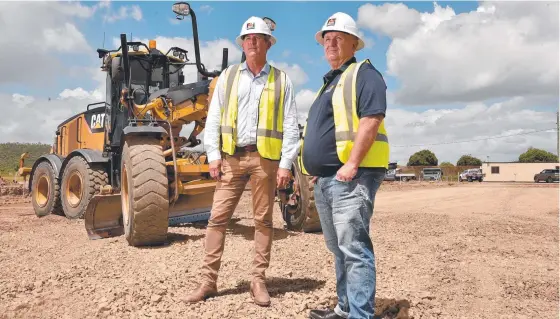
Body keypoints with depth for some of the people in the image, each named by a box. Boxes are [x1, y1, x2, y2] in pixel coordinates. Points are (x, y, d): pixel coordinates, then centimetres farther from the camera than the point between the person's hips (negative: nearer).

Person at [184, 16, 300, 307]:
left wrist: (286, 163, -6)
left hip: (265, 158, -1)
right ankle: (208, 280, 9)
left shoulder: (281, 80, 7)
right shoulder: (228, 76, 12)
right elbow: (213, 118, 8)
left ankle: (258, 281, 15)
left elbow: (290, 126, 2)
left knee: (263, 220, 5)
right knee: (217, 217, 0)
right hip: (232, 157, 2)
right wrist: (213, 155, -2)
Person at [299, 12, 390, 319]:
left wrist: (351, 164, -24)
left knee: (354, 249, -10)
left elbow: (371, 120, -18)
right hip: (324, 179, 10)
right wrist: (316, 169, 19)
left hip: (350, 176, -9)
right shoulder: (329, 82, 25)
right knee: (338, 248, 15)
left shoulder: (363, 73, -3)